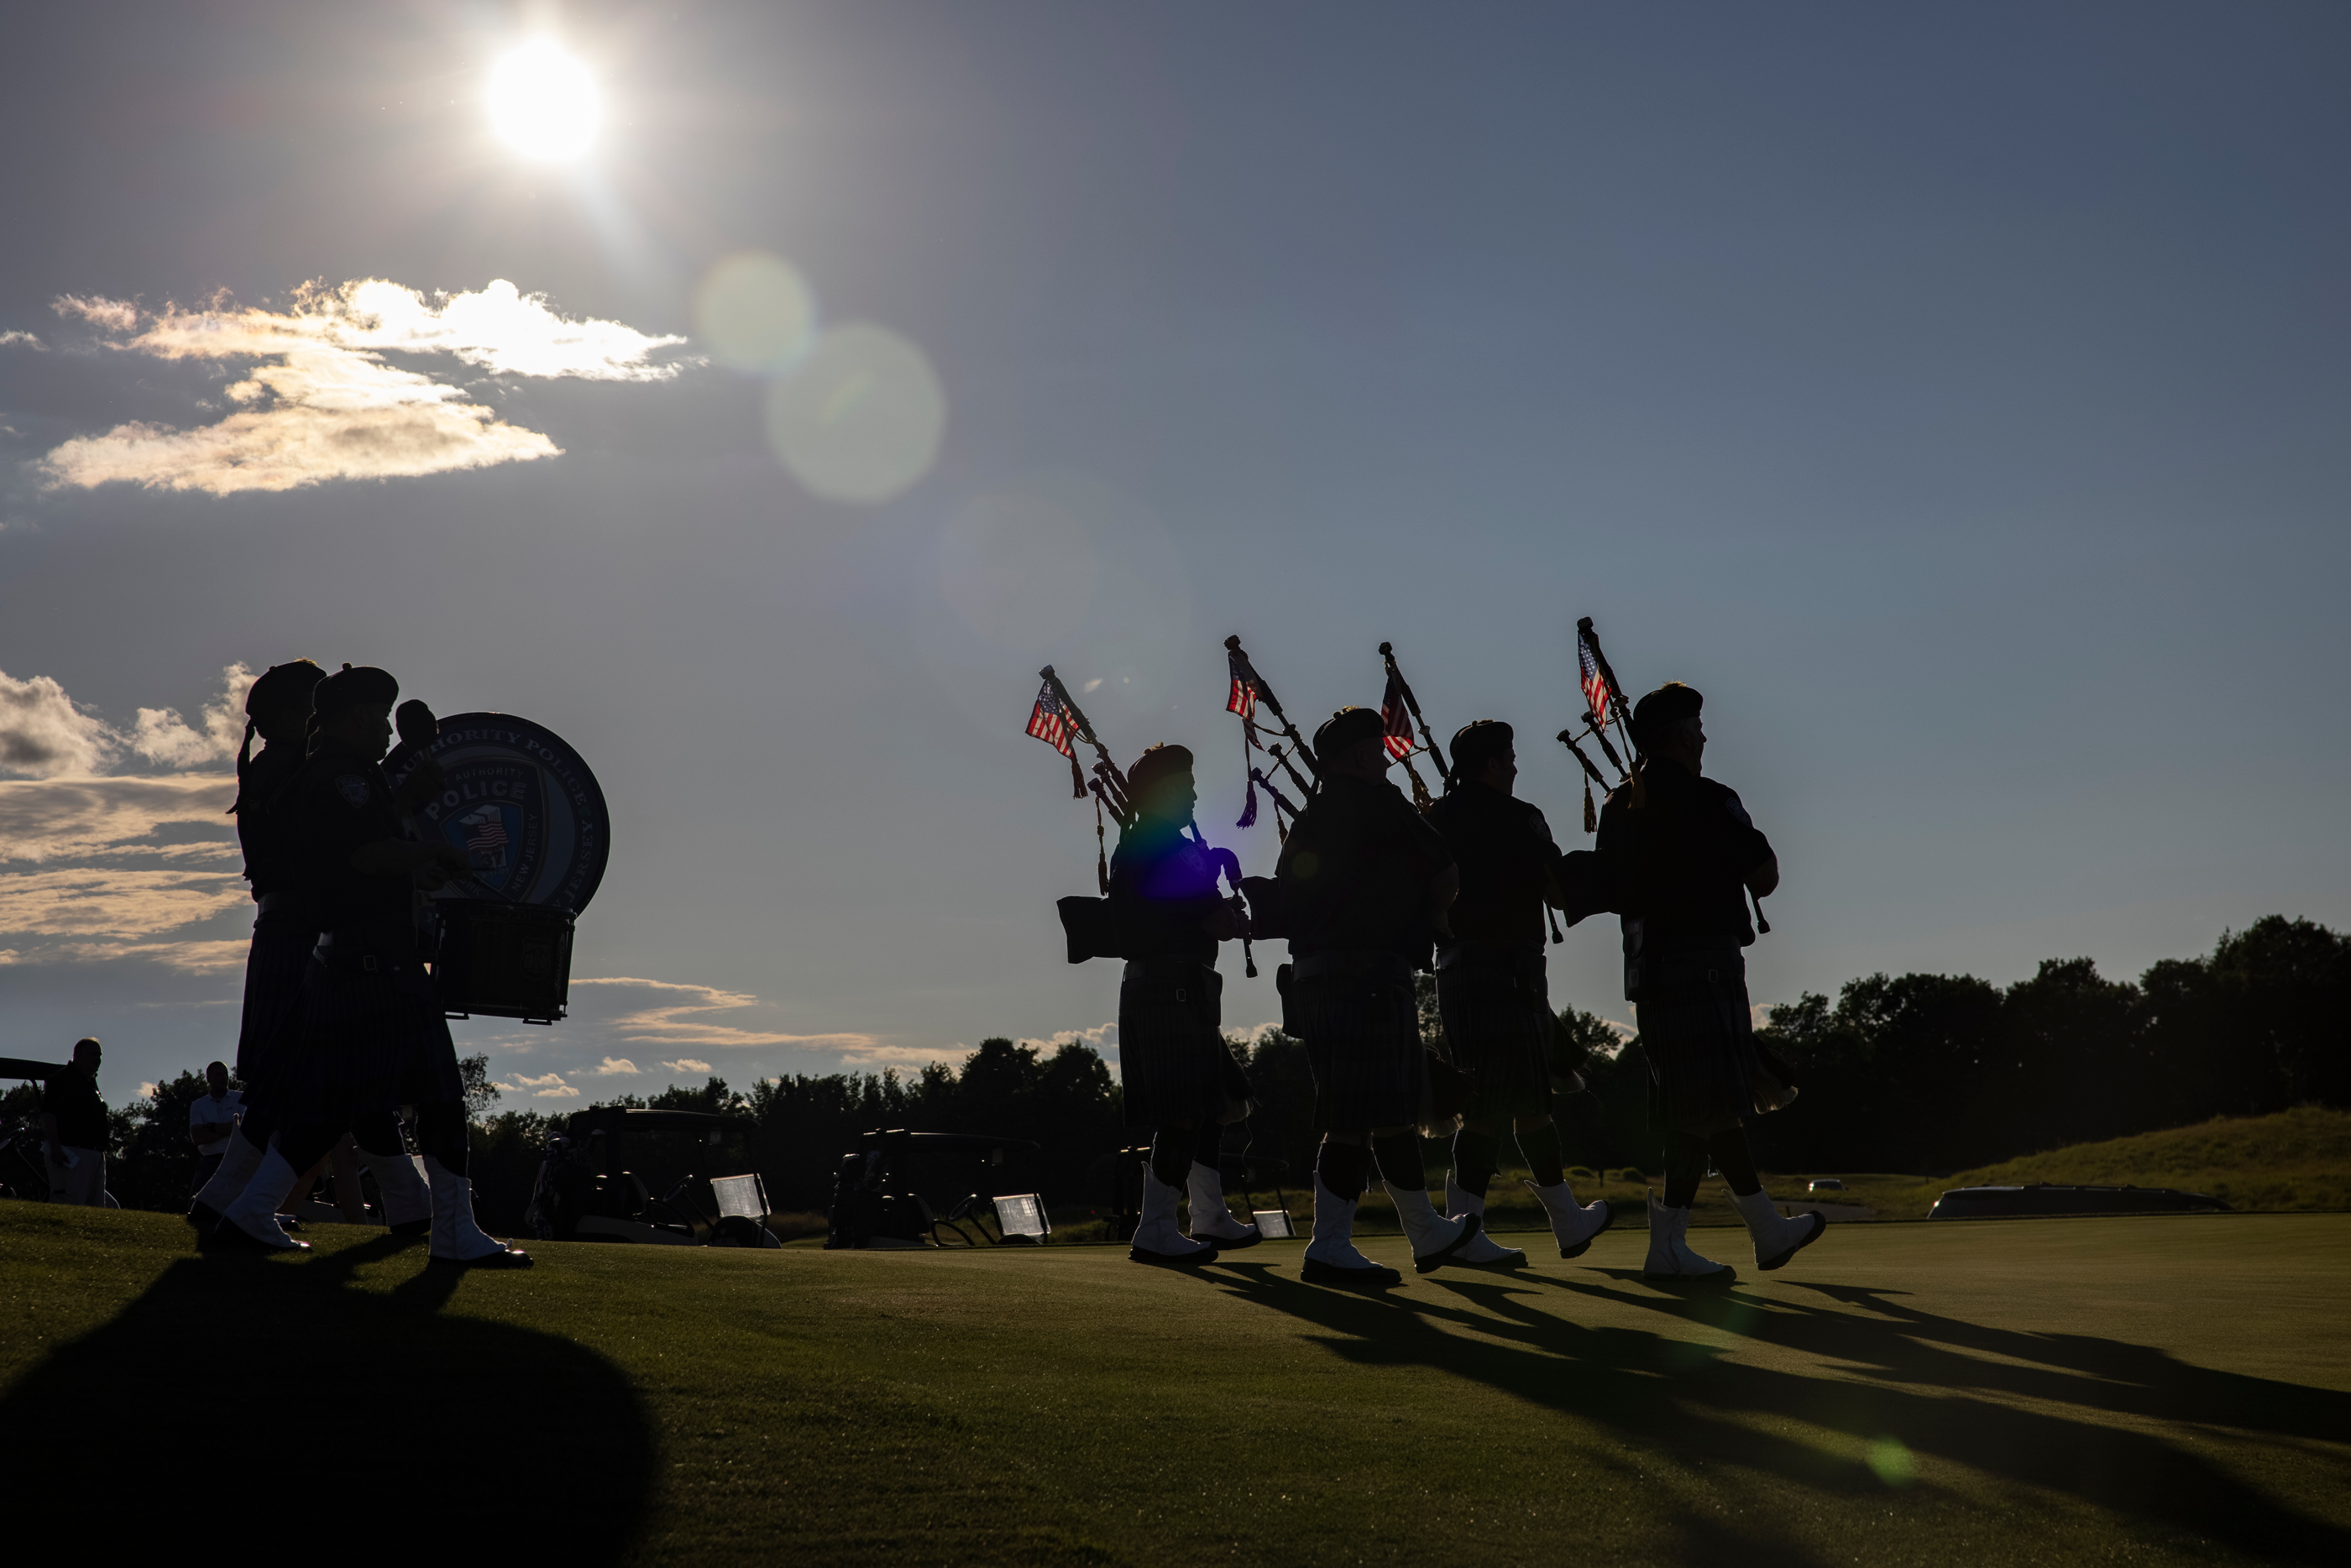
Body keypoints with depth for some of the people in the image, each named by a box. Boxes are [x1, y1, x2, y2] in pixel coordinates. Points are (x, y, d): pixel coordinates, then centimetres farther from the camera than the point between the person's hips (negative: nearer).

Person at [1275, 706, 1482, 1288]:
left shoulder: (1308, 820, 17)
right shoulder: (1379, 804, -6)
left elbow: (1283, 896, 18)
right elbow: (1447, 875, -3)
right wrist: (1430, 916, 16)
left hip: (1314, 975, 9)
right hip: (1370, 977, -9)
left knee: (1393, 1107, 16)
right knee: (1360, 1118, -7)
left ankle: (1428, 1234, 27)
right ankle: (1330, 1247, -6)